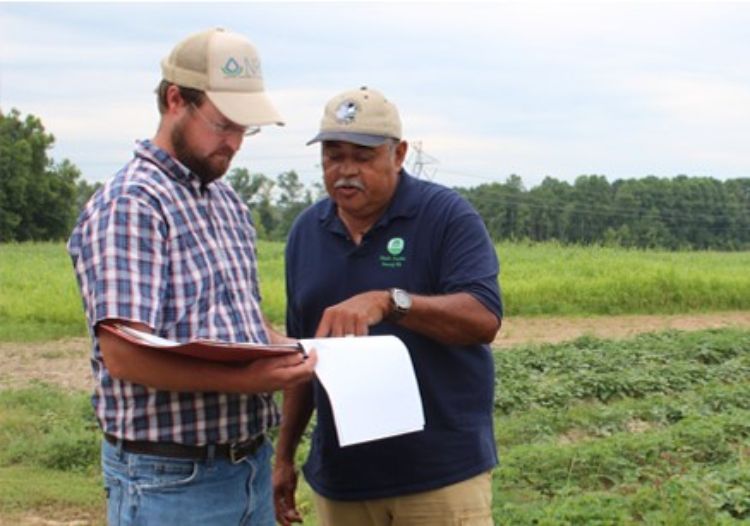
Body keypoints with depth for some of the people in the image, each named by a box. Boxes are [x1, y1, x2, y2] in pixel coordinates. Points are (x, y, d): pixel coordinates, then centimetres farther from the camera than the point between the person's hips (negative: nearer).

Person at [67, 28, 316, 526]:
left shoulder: (228, 201, 13)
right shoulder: (130, 205, -15)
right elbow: (124, 355, -23)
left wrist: (284, 348, 1)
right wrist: (243, 380, -28)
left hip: (251, 463, 8)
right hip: (172, 480, -8)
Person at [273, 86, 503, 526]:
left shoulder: (448, 216, -6)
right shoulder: (307, 231, 9)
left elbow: (485, 318, -18)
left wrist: (389, 302, -31)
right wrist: (285, 454, 15)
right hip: (340, 477, 5)